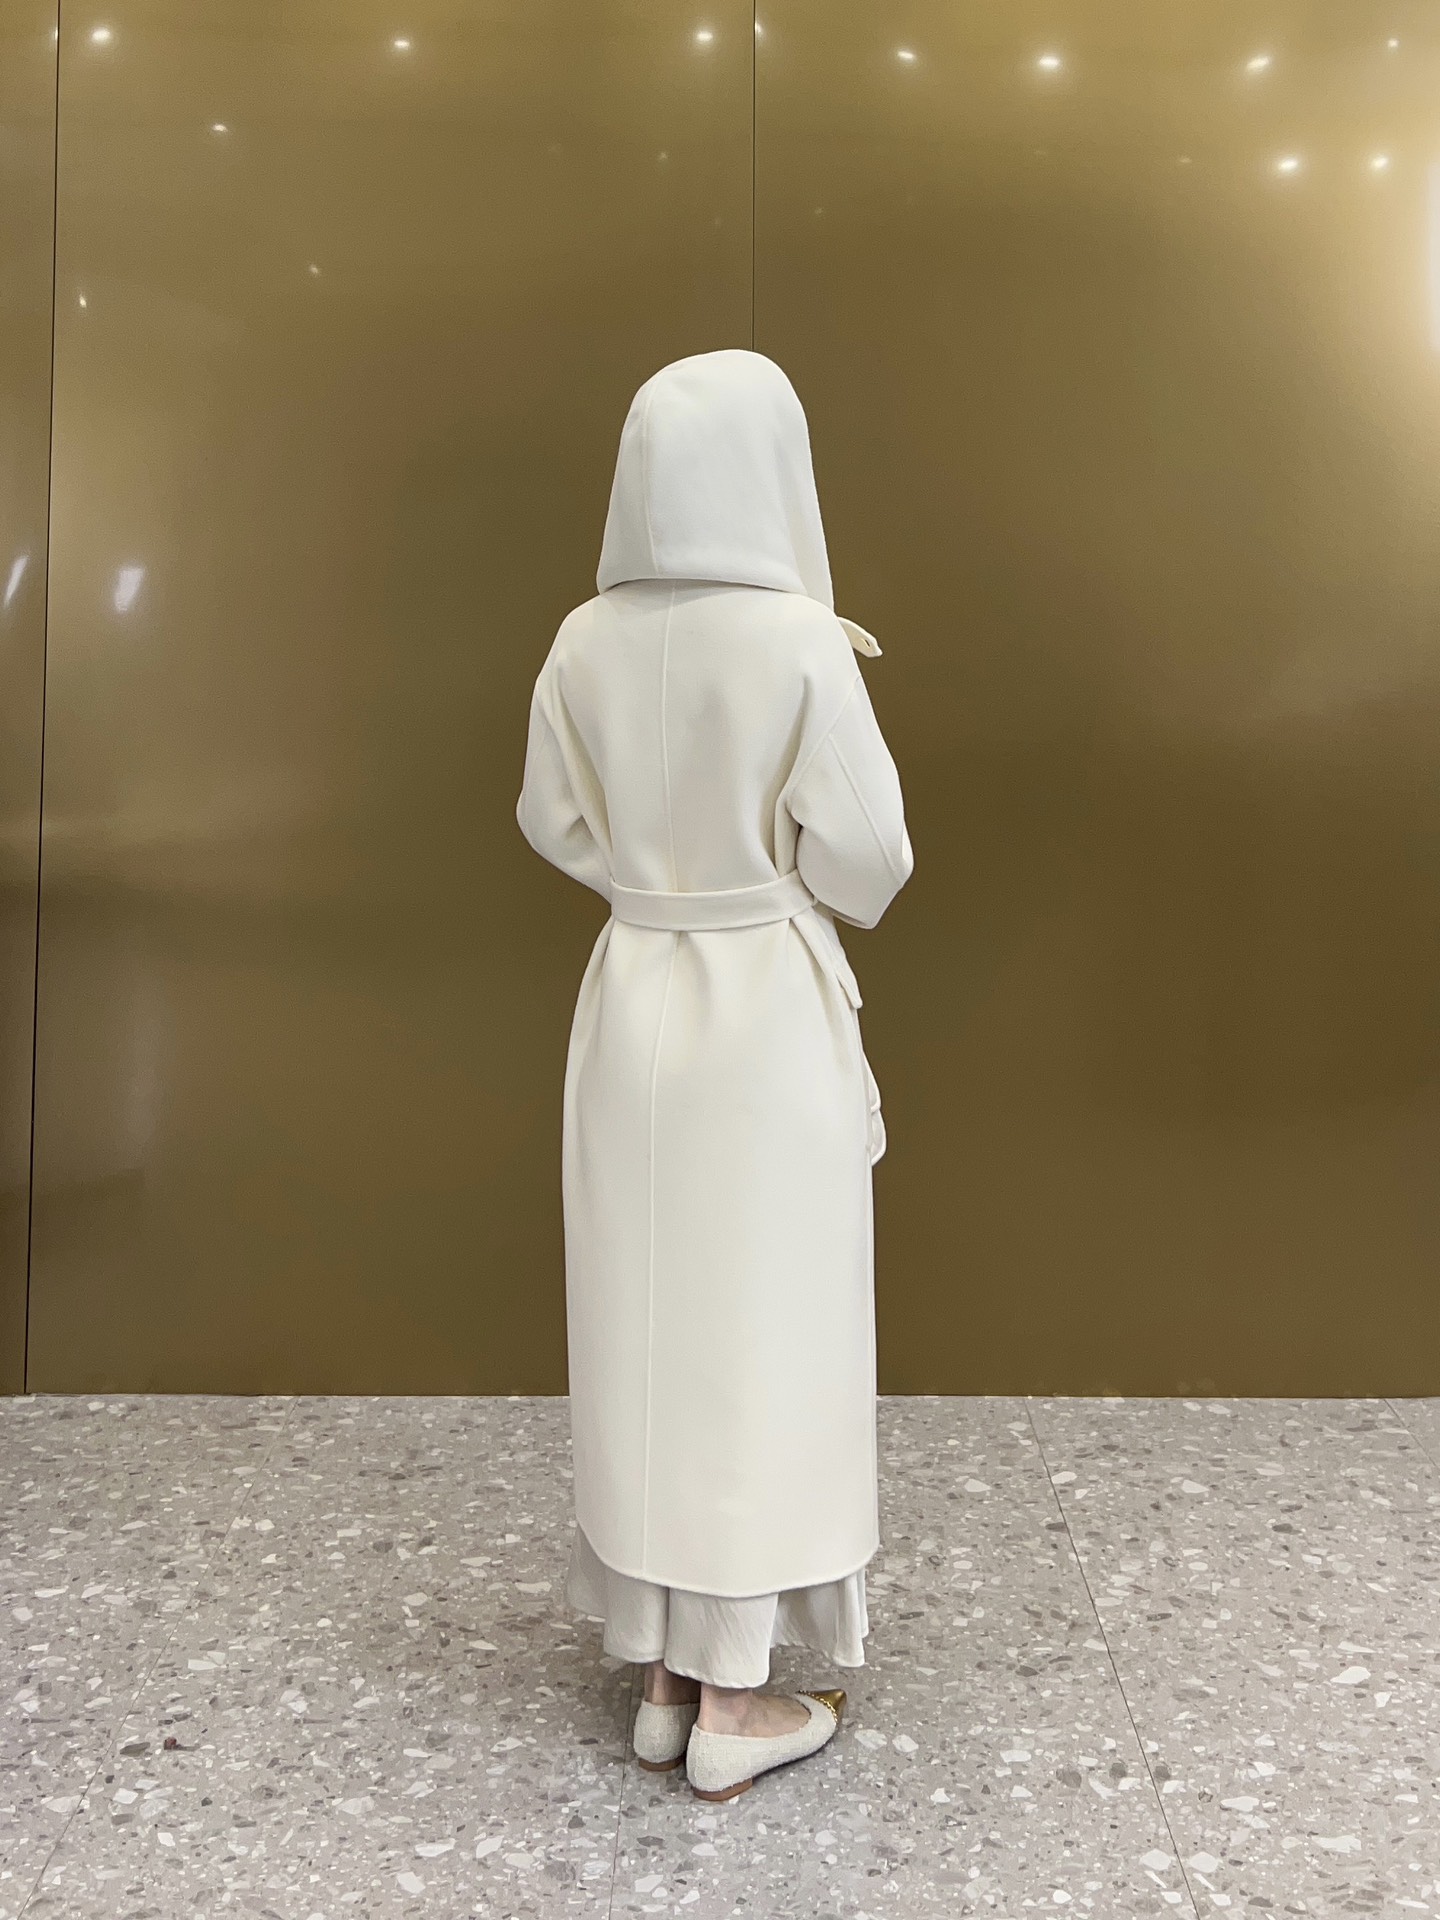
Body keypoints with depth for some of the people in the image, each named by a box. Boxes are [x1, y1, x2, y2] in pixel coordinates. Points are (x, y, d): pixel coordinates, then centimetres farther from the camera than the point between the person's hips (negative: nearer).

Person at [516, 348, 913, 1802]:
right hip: (770, 1004, -4)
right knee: (758, 1333, 7)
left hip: (630, 996, 5)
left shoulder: (585, 643, -2)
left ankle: (664, 1671, 28)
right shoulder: (801, 641, -15)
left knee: (644, 1325, 14)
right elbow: (864, 861, -12)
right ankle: (736, 1703, 19)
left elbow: (555, 824, 9)